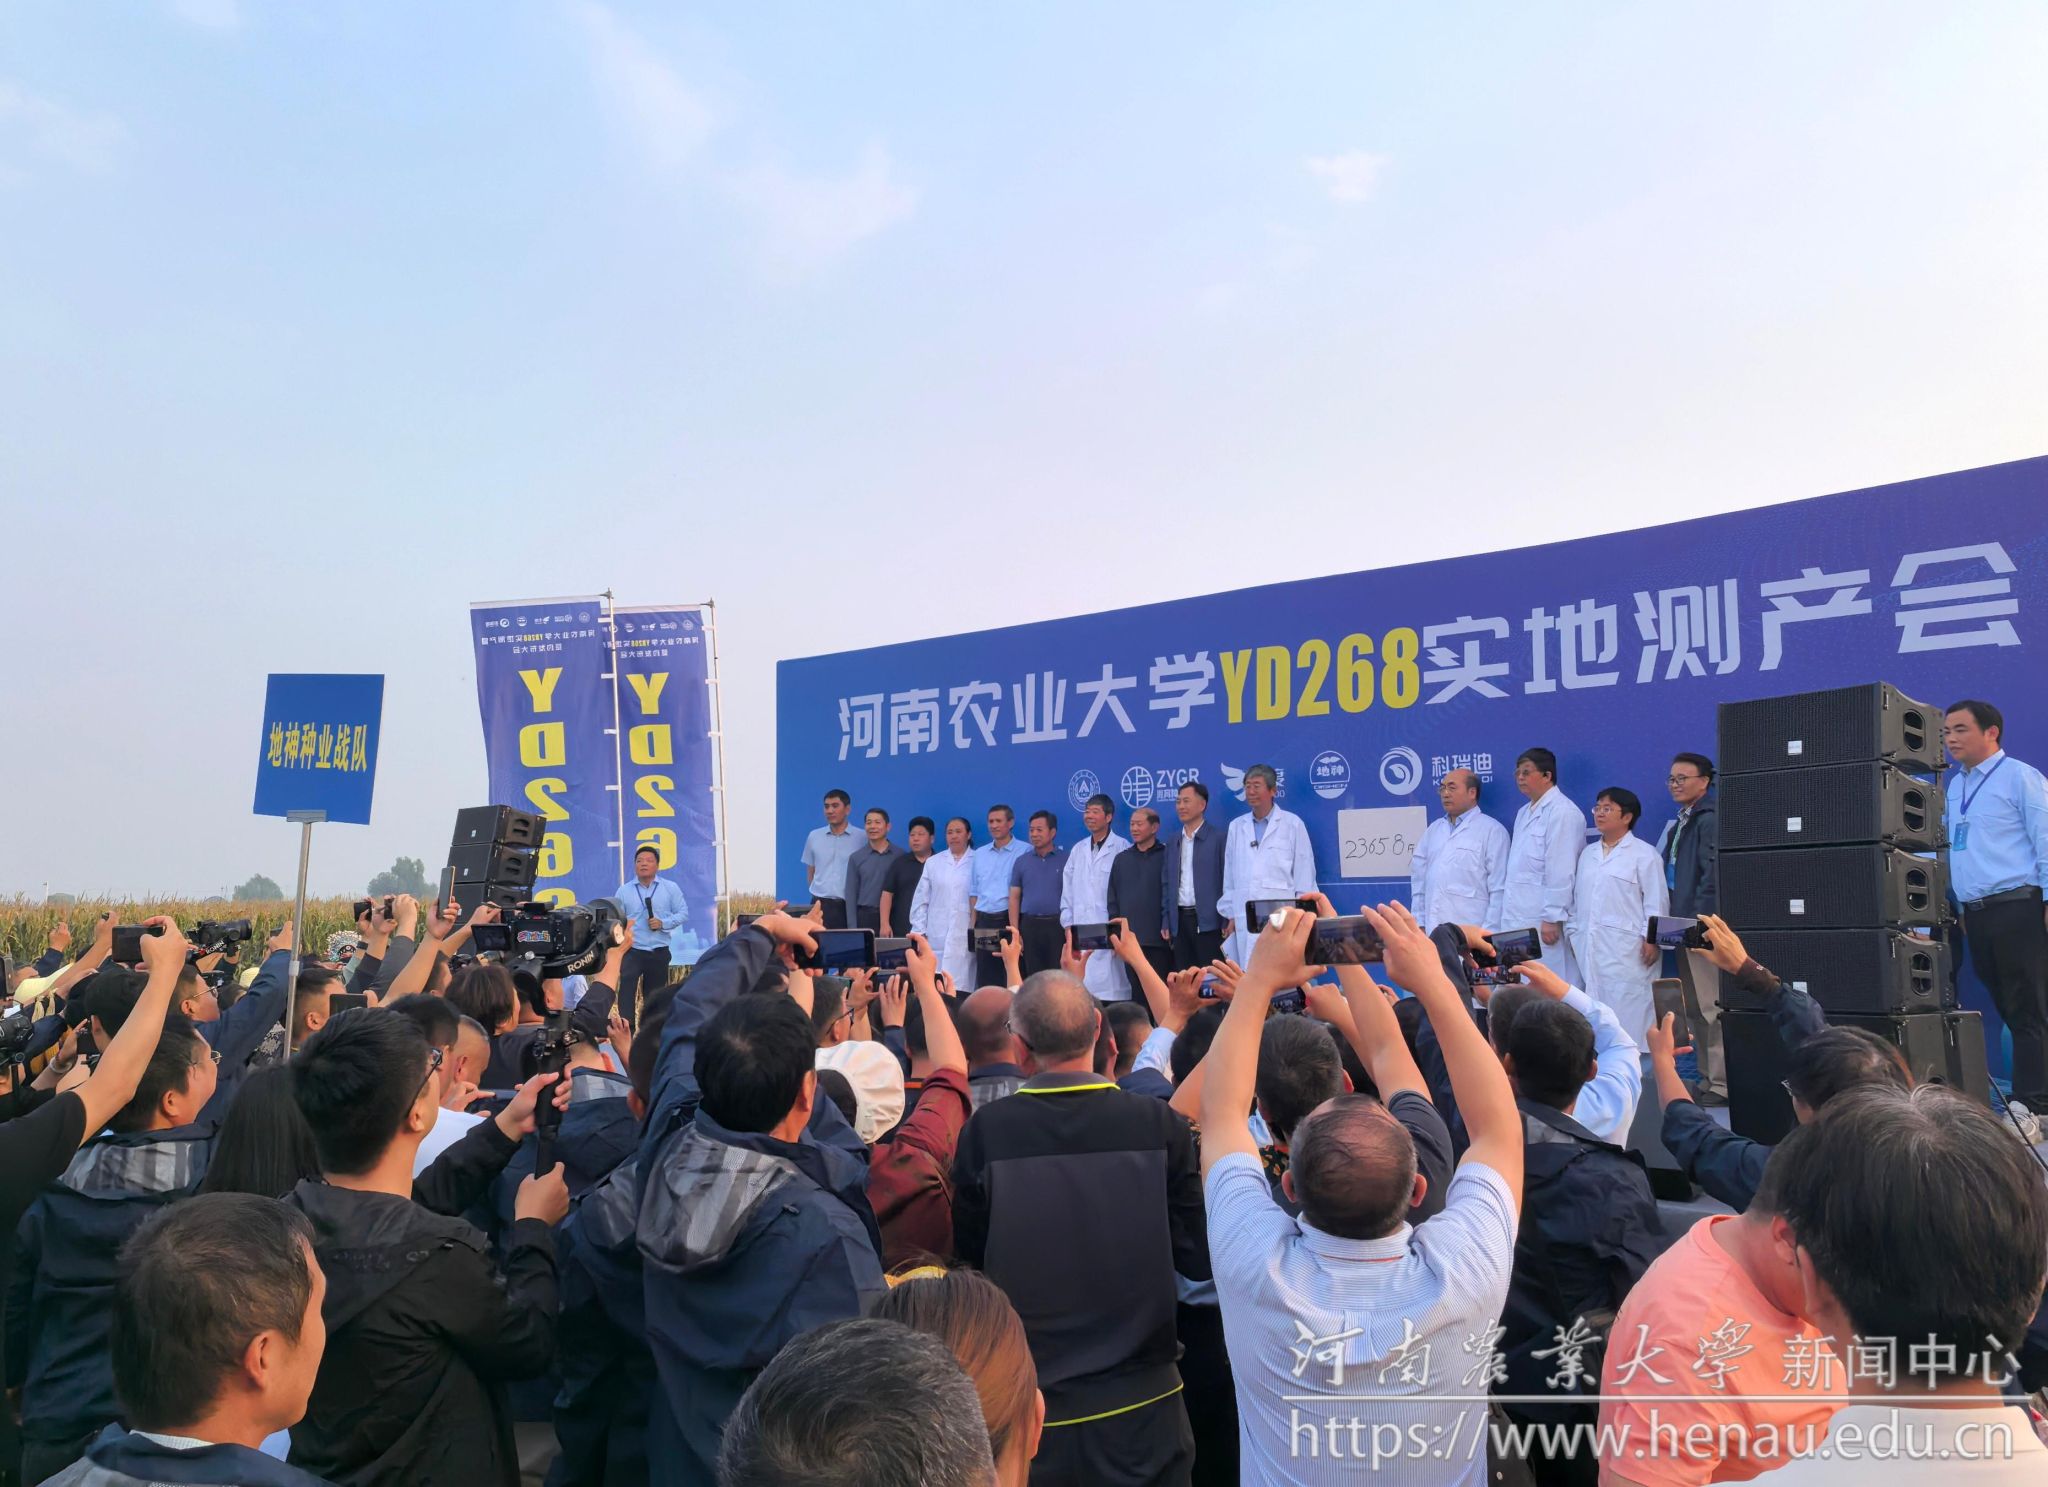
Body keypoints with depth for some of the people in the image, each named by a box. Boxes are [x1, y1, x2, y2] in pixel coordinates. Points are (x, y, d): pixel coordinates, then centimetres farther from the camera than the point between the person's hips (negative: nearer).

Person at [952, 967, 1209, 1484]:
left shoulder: (985, 1131, -17)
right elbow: (1199, 1260, -8)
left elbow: (968, 1258, -5)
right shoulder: (1160, 1125, -16)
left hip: (1029, 1410, 0)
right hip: (1140, 1410, 0)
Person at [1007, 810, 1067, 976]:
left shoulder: (1066, 859, 2)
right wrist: (1015, 932, 0)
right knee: (1033, 977, 6)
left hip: (1058, 925, -2)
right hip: (1030, 926, 2)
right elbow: (1014, 898, 9)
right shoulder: (1021, 861, 9)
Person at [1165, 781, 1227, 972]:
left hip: (1208, 921, -5)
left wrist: (1227, 920, -10)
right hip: (1180, 921, 5)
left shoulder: (1218, 839, -2)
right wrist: (1166, 921, 9)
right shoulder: (1174, 843, 15)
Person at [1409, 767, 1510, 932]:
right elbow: (1419, 879, 17)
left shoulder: (1492, 830, 0)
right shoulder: (1434, 829, 18)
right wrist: (1419, 923, 10)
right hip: (1434, 931, 5)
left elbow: (1499, 889, -5)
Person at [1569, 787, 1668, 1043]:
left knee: (1626, 1009, -8)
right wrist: (1574, 932, 13)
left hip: (1625, 948, -5)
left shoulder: (1644, 854, 0)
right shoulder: (1588, 854, 18)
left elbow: (1656, 900, -4)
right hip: (1590, 946, 5)